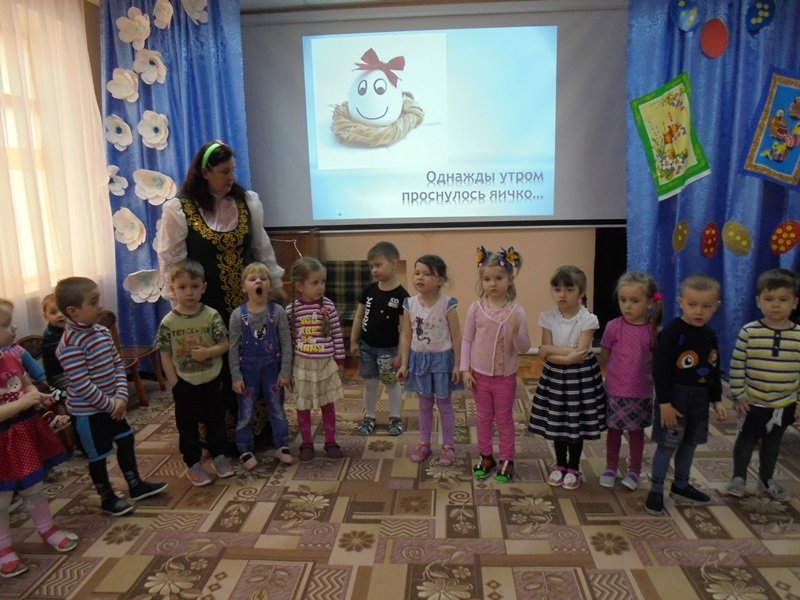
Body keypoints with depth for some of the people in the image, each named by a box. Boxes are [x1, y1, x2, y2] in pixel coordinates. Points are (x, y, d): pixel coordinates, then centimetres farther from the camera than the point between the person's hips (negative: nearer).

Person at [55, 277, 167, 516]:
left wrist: (121, 397, -10)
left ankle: (136, 485, 36)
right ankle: (107, 498, 28)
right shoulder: (70, 344, -26)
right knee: (97, 456, 9)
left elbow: (118, 365, 2)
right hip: (87, 411, -8)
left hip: (111, 404, 8)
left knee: (125, 441, 19)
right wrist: (110, 405, -19)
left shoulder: (102, 331, -1)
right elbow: (81, 385, -27)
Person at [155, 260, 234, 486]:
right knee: (187, 425, 11)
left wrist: (208, 352, -24)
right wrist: (175, 383, -8)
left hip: (211, 380, 1)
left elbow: (224, 344, -6)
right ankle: (193, 464, 26)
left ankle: (219, 456, 33)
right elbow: (165, 355, -5)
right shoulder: (168, 322, -10)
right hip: (184, 384, -1)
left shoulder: (212, 316, -10)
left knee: (215, 420, 15)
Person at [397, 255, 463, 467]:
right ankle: (424, 443, 31)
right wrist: (404, 364, 1)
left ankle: (448, 446, 25)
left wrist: (457, 365, -10)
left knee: (444, 404, 10)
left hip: (442, 358, -3)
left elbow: (456, 336, -10)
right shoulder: (410, 304, -5)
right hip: (419, 359, 3)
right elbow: (406, 336, 1)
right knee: (424, 404, 17)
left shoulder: (447, 304, -15)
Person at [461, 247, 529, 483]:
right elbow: (467, 340, -1)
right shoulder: (476, 308, -9)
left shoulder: (516, 311, -13)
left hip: (505, 376, -2)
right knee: (483, 417, 16)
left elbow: (524, 348, -11)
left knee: (504, 419, 13)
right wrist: (465, 369, -4)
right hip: (480, 374, 2)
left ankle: (506, 461, 30)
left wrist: (517, 331, -30)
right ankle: (486, 457, 35)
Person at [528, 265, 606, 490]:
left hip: (580, 376, -2)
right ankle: (560, 465, 32)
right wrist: (569, 352, -22)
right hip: (555, 376, 3)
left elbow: (580, 356, -21)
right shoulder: (548, 318, -7)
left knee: (576, 424, 10)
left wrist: (552, 350, -19)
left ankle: (573, 468, 28)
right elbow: (545, 355, -10)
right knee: (557, 423, 13)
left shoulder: (587, 320, -16)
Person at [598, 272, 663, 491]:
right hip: (615, 390, 0)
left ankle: (634, 471, 33)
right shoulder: (614, 327, -10)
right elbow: (603, 357, -2)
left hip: (641, 392, 0)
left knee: (636, 431, 15)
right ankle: (610, 469, 32)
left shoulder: (654, 330, -7)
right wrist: (619, 370, -3)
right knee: (614, 430, 14)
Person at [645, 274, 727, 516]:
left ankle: (681, 486, 33)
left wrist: (716, 399, 13)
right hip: (674, 396, -7)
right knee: (668, 445, -2)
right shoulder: (672, 332, -17)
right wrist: (664, 402, -21)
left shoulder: (710, 335, 6)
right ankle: (656, 490, 11)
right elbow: (660, 370, -19)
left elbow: (714, 370, 16)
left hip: (699, 397, 7)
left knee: (689, 443, 17)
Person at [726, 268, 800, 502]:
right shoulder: (749, 332, -14)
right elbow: (736, 366, -10)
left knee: (772, 442, 20)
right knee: (746, 439, 12)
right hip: (752, 401, -2)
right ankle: (738, 477, 28)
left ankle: (767, 479, 38)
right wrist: (738, 395, -10)